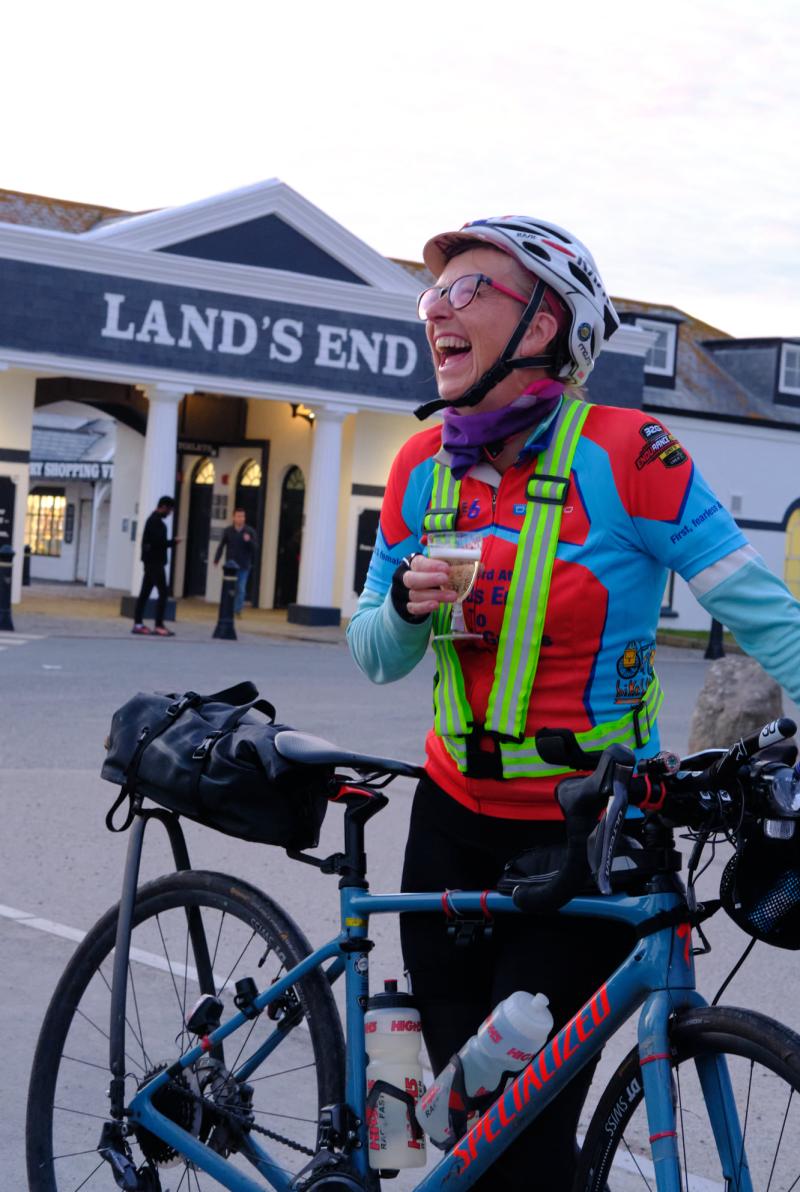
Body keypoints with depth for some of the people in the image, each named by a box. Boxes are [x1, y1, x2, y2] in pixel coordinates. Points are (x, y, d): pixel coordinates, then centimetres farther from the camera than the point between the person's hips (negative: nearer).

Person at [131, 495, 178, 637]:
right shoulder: (156, 521, -14)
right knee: (163, 593, -9)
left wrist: (170, 542, 8)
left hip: (151, 561, 10)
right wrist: (173, 542, -8)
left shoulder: (152, 519, 17)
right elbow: (158, 542, -22)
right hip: (155, 562, -10)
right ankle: (158, 626, -11)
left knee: (145, 592, 8)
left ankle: (138, 624, 8)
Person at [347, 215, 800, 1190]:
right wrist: (408, 607, -14)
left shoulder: (623, 454, -16)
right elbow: (374, 656, 8)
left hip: (589, 841, -4)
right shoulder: (422, 467, 1)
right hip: (456, 823, 5)